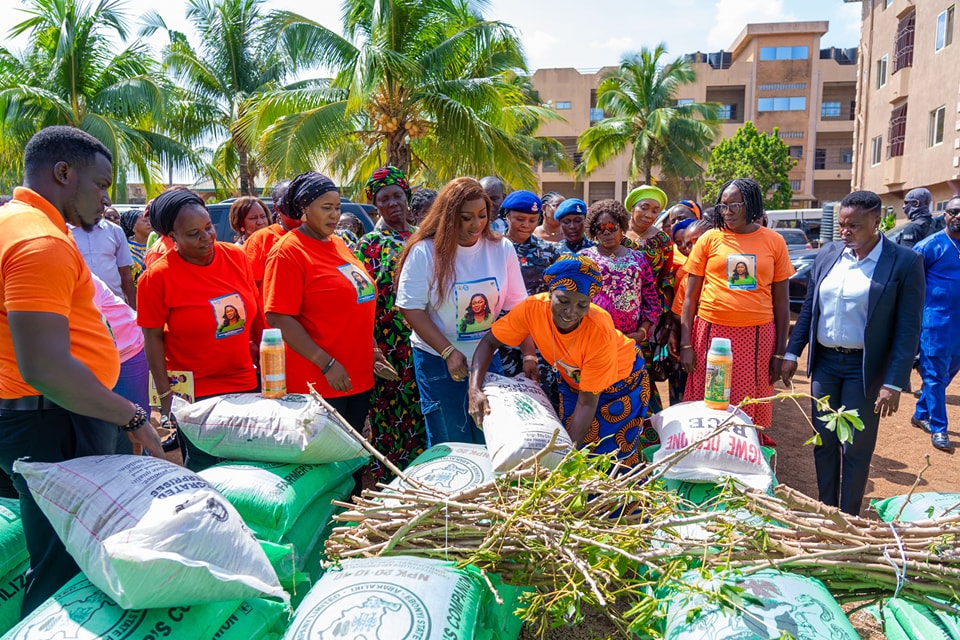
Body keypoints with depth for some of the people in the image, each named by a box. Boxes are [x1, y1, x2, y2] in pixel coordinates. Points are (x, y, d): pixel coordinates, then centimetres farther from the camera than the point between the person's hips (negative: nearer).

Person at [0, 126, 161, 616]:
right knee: (64, 574, 1)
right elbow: (45, 367, -28)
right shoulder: (42, 242, -20)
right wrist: (133, 418, -19)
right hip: (55, 426, -11)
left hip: (47, 417, 11)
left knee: (66, 561, 21)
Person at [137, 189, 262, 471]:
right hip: (195, 395, -4)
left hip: (246, 384, 4)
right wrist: (165, 394, -10)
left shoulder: (236, 256, -1)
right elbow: (153, 338, -8)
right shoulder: (157, 276, -12)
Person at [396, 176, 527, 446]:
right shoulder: (425, 252, -12)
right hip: (438, 360, -3)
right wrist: (449, 352, -18)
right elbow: (411, 308, -12)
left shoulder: (502, 248, -2)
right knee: (450, 444, 7)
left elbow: (516, 305, -1)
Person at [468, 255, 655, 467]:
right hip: (574, 379, 3)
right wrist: (475, 388, -33)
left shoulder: (600, 331, -38)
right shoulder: (533, 308, -31)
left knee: (617, 452, 1)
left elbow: (587, 403, -30)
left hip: (621, 380, -3)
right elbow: (490, 342, -19)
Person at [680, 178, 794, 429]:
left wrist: (780, 351, 4)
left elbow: (781, 299, 7)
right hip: (711, 332, 0)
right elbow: (690, 295, 3)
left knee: (751, 413, 10)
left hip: (757, 336, 1)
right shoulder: (710, 238, 2)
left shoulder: (774, 241, 4)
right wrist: (685, 344, -2)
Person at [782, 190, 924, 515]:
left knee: (856, 448, 5)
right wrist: (792, 353, 7)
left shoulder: (905, 262, -9)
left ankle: (848, 520, 22)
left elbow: (908, 328, -10)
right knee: (824, 441, 12)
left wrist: (894, 383, -14)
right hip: (824, 361, 4)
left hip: (865, 367, -4)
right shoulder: (827, 254, 4)